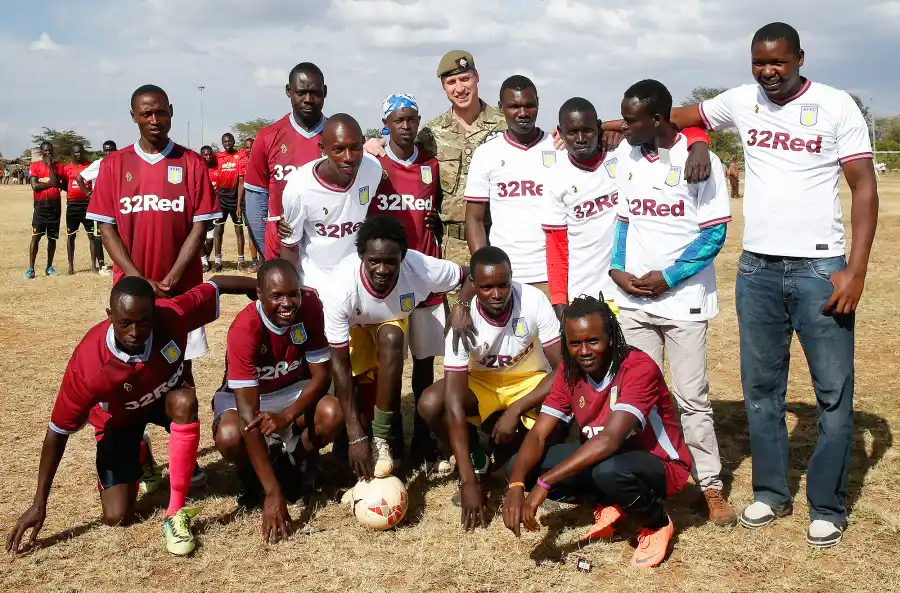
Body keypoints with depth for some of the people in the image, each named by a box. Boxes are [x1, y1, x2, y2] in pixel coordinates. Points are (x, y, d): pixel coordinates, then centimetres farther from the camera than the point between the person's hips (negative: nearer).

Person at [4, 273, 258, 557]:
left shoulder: (172, 315, -36)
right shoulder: (89, 365, -39)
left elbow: (217, 284, -18)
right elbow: (58, 431, -26)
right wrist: (39, 504, -21)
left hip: (166, 397, 1)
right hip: (119, 418, -1)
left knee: (185, 401, -37)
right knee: (118, 517, -7)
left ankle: (176, 513, -24)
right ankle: (137, 454, 28)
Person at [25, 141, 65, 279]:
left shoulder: (58, 167, 7)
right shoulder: (35, 166, 0)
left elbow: (57, 183, -7)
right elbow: (35, 186, -12)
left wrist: (50, 166, -10)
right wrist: (51, 183, -13)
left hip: (55, 205, 3)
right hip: (41, 205, -3)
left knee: (52, 237, 7)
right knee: (36, 236, -8)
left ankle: (49, 267, 18)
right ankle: (30, 269, -7)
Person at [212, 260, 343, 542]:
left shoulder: (310, 305, -22)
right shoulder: (244, 329, -33)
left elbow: (321, 374, -15)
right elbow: (248, 413, -37)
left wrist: (286, 416, -35)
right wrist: (273, 493, -42)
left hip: (294, 390, 3)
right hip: (245, 394, -3)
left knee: (333, 413, -29)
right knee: (229, 436, -36)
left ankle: (296, 463, 4)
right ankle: (248, 473, 2)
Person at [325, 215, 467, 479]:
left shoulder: (421, 269, -35)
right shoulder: (341, 286, -39)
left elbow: (469, 277, -14)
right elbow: (339, 363, -33)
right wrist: (355, 436, -35)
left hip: (392, 322, 0)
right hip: (352, 327, 0)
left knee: (390, 338, -32)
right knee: (365, 388, -19)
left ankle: (381, 439, -22)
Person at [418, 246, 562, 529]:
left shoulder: (534, 301, -27)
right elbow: (454, 401, -32)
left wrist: (514, 411, -32)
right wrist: (469, 480, -37)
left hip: (530, 382, 0)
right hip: (481, 383, 0)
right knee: (430, 404, -29)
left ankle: (508, 449, -1)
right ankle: (475, 458, 0)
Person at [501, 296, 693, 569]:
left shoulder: (639, 368, -27)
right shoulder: (570, 371, -7)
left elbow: (609, 440, -37)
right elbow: (538, 435, -10)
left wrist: (544, 483, -40)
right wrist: (516, 485, -29)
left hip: (659, 466, -6)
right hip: (601, 459, 6)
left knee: (609, 470, -41)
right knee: (520, 466, -11)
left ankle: (657, 523, -8)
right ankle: (608, 504, 4)